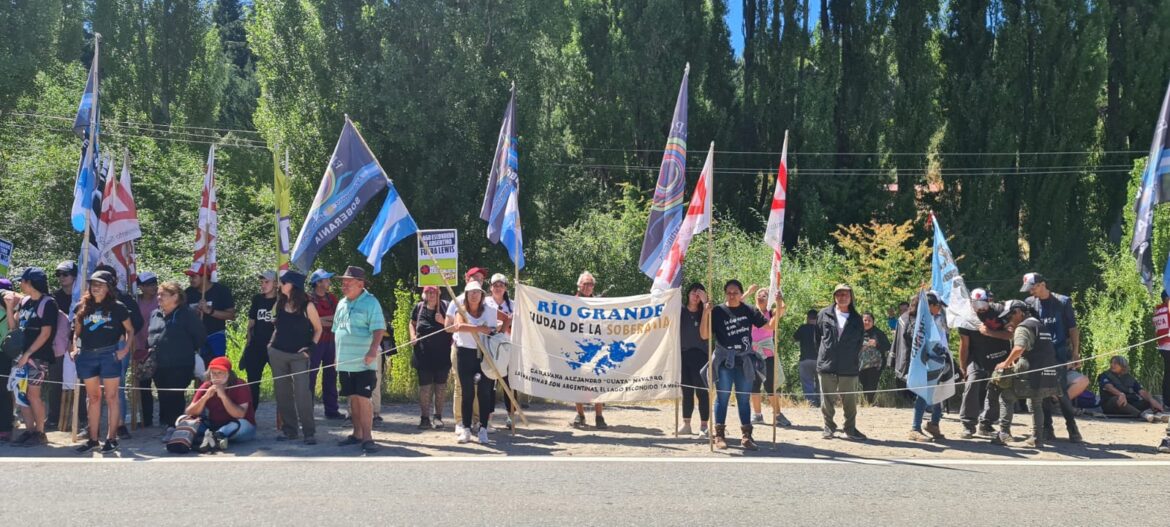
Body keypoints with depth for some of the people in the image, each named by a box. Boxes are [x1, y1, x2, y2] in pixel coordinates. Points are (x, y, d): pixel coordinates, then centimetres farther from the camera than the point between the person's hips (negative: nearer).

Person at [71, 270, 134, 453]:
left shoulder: (117, 307, 2)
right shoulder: (82, 307, 11)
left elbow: (130, 330, 8)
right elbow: (76, 331, 19)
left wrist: (125, 349, -4)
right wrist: (75, 348, 5)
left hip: (109, 354, -4)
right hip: (87, 355, 4)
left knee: (111, 397, 0)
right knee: (93, 397, 10)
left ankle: (112, 438, 6)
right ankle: (93, 439, 16)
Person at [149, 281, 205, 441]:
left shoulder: (186, 314, -7)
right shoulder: (155, 314, 13)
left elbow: (200, 335, -4)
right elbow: (149, 336, 25)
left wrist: (189, 350, 4)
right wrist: (150, 350, 12)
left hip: (179, 366, -6)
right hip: (159, 366, 6)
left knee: (174, 397, -6)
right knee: (163, 397, 10)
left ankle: (173, 427, 1)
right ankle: (167, 425, 20)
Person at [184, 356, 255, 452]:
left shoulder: (240, 386, -14)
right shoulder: (206, 387, -2)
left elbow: (240, 415, -26)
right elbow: (189, 413, -10)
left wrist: (223, 396, -32)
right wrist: (206, 397, -25)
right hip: (213, 426, 4)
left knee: (240, 424, -35)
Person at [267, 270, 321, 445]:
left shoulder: (307, 305, -7)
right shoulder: (279, 303, 6)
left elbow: (318, 329, 2)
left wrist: (311, 347, -7)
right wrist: (272, 343, 10)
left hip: (299, 355, -5)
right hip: (277, 354, 5)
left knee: (302, 393, -11)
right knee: (282, 393, 7)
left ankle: (309, 432, -5)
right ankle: (289, 430, 16)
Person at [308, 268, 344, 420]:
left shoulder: (332, 298, 12)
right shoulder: (308, 299, -7)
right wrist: (319, 322, -15)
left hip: (330, 341, 6)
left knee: (330, 376, 10)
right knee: (310, 376, -2)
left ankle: (331, 409, 17)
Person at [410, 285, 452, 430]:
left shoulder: (445, 306, -2)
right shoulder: (419, 307, 4)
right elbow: (412, 323, 19)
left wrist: (443, 321, -17)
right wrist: (413, 335, 1)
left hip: (442, 353, -1)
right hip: (423, 354, 1)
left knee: (440, 385, 7)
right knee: (424, 386, 2)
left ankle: (438, 416, 18)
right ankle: (424, 417, 9)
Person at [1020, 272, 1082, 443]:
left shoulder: (1063, 302, 0)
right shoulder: (1029, 303, 7)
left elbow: (1073, 328, 1)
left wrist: (1075, 353, -4)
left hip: (1059, 353, -3)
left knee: (1061, 391, -7)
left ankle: (1072, 428, 3)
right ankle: (1047, 429, 11)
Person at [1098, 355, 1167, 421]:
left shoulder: (1130, 378, 19)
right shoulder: (1104, 375, 8)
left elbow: (1142, 391, 2)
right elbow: (1109, 387, -14)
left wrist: (1151, 400, -20)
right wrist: (1121, 394, -36)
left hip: (1130, 404, 5)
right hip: (1111, 404, -5)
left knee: (1149, 402, -16)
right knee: (1117, 399, -36)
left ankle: (1157, 413, -49)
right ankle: (1142, 414, -57)